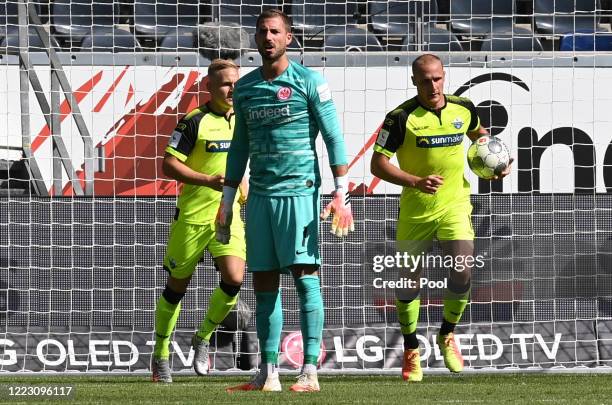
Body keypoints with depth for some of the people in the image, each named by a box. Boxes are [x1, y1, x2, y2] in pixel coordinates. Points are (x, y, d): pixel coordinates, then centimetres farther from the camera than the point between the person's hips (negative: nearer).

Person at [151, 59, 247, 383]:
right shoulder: (195, 121, -9)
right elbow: (169, 164, -13)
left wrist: (246, 197, 17)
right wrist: (208, 181, -22)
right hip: (192, 215, -4)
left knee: (234, 279, -15)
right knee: (177, 285, 5)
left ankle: (203, 338, 9)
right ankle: (161, 354, 21)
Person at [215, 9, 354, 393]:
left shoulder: (309, 81, -2)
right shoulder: (245, 88, 14)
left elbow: (334, 138, -4)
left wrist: (341, 194, -11)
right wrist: (227, 202, 18)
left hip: (299, 190, -5)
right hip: (260, 196, 5)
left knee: (305, 275, -9)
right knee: (264, 284, 5)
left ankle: (310, 372, -10)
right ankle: (268, 373, 9)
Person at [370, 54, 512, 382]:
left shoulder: (463, 108, -1)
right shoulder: (401, 118, -14)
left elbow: (477, 132, 23)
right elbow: (378, 163, -16)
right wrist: (417, 182, -27)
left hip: (454, 206, 2)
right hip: (415, 210, -2)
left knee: (463, 274, -13)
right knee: (408, 282, 4)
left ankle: (447, 335, 14)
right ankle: (411, 352, 24)